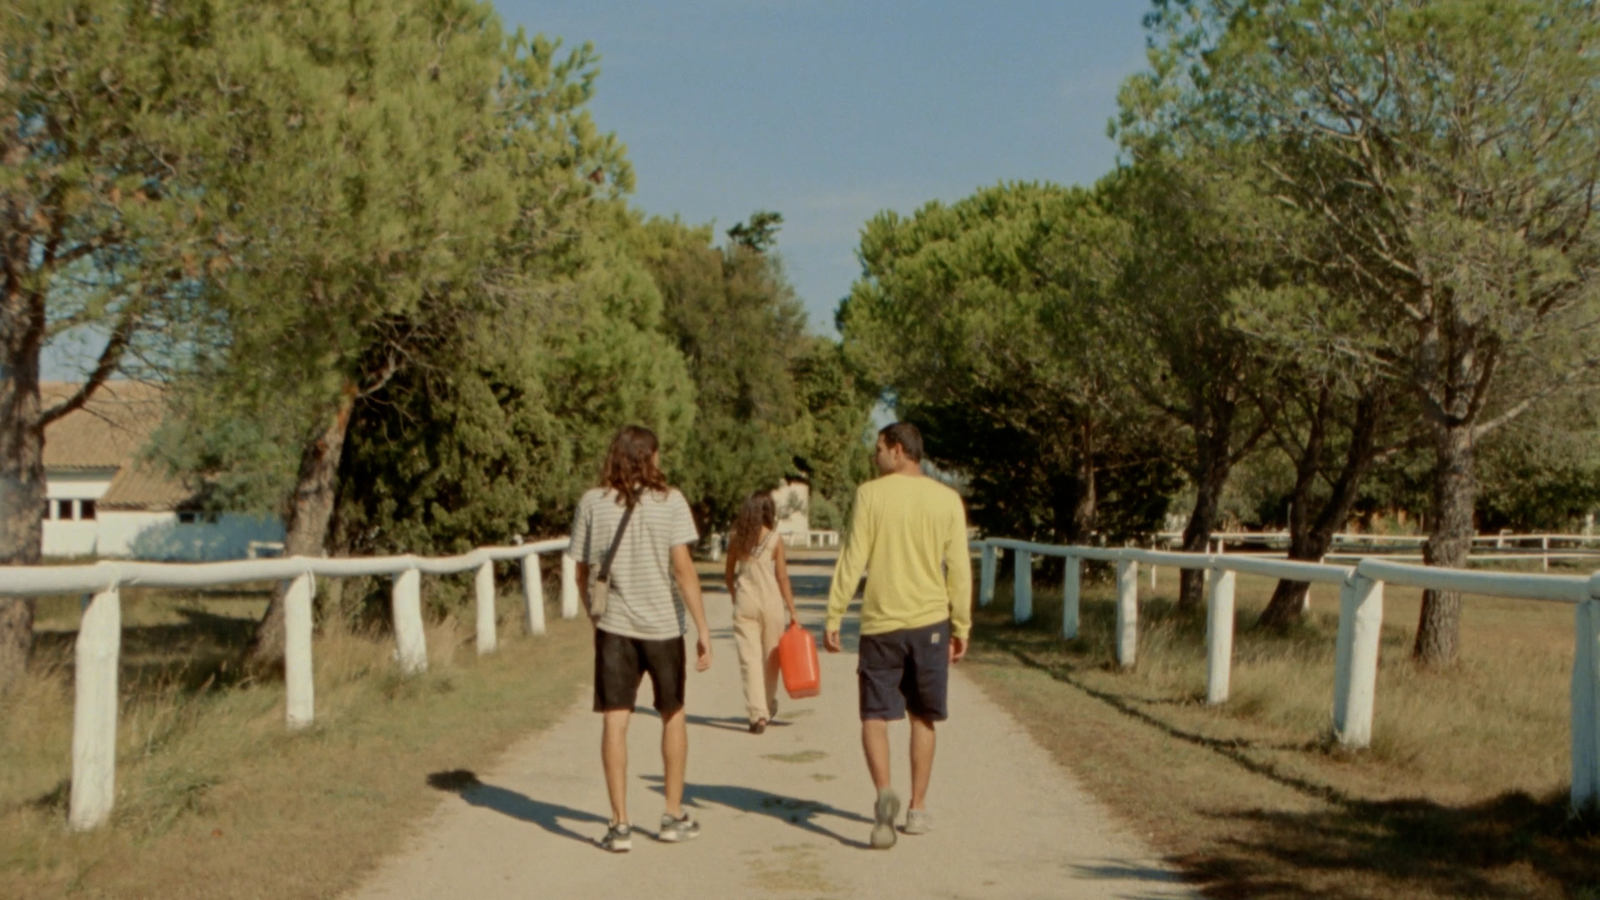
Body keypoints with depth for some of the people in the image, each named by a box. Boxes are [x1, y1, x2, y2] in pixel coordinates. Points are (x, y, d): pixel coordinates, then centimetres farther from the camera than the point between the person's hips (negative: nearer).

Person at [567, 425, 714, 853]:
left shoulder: (592, 503, 0)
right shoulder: (669, 501, -6)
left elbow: (582, 573, 5)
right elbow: (683, 567, -12)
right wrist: (702, 628, -10)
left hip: (613, 625, 1)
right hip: (663, 624, -1)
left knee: (615, 720, 2)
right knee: (673, 715, 16)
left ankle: (619, 824, -1)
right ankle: (674, 816, 21)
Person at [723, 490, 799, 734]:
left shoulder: (736, 537, 1)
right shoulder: (774, 539, -6)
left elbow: (729, 575, 7)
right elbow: (782, 578, -6)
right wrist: (792, 611, 0)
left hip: (745, 603, 1)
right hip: (771, 602, -1)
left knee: (749, 658, 0)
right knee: (771, 656, 17)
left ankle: (758, 714, -8)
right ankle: (769, 704, 34)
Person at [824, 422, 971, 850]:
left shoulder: (871, 494, -5)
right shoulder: (947, 500, 2)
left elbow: (852, 560, -7)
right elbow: (959, 569, 4)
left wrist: (833, 617, -2)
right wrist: (961, 627, 12)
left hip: (880, 623, -2)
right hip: (930, 622, 2)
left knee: (875, 716, 2)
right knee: (922, 718, 15)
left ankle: (885, 793, -21)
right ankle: (917, 809, 19)